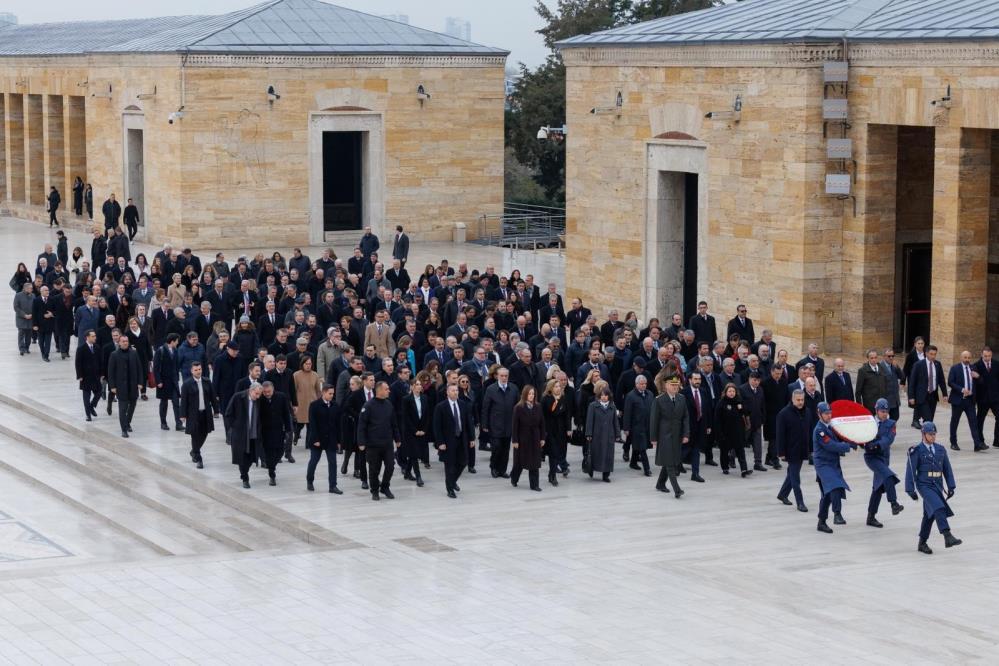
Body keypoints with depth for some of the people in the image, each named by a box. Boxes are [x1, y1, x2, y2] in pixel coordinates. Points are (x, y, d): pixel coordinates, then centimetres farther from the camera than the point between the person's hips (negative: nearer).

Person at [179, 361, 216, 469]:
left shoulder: (207, 382, 5)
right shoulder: (187, 384, -6)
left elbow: (212, 397, 10)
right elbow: (183, 401, -6)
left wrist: (216, 410, 9)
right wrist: (184, 415, -9)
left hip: (206, 414, 4)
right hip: (193, 415, -4)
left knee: (203, 435, 11)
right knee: (195, 436, -2)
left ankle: (194, 452, 36)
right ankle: (198, 459, 5)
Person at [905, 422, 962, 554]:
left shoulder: (940, 449, 11)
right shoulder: (917, 451, -6)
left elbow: (947, 469, 14)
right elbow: (910, 471, -6)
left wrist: (951, 486, 8)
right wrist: (911, 490, -8)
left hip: (937, 486, 6)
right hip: (924, 485, -6)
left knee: (930, 515, 12)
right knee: (938, 508, -25)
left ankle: (922, 544, 23)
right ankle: (947, 537, -33)